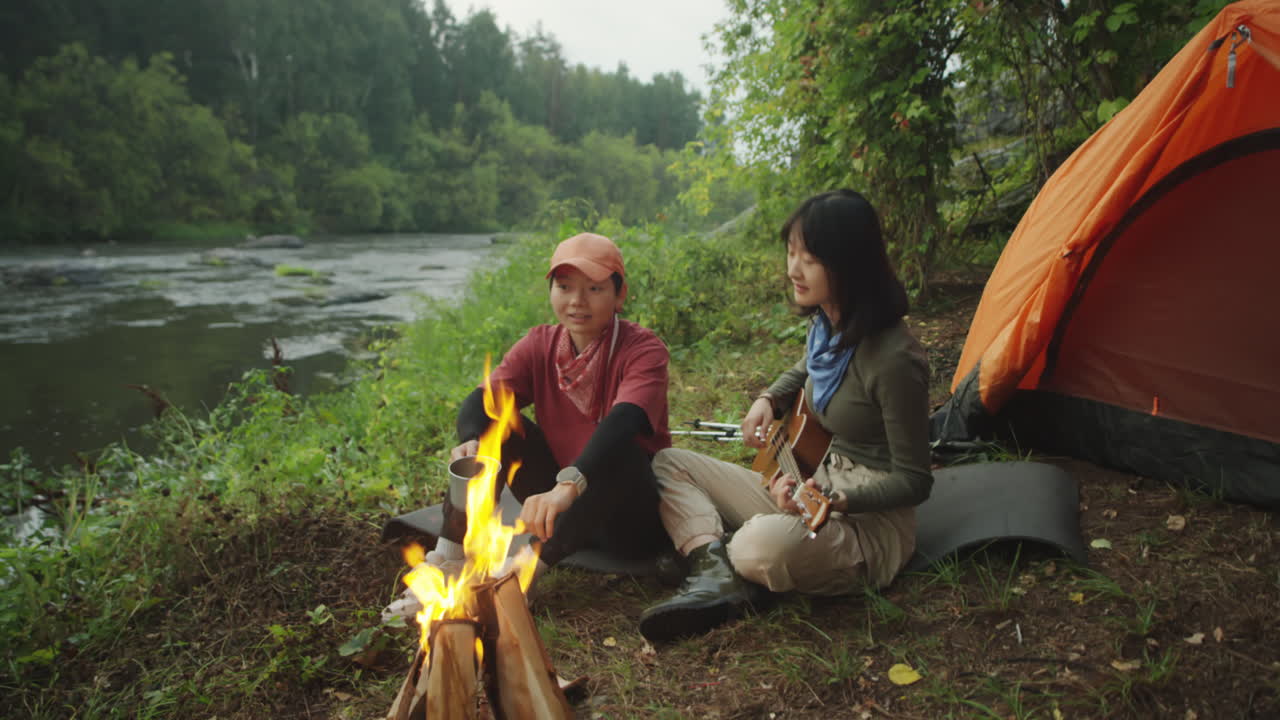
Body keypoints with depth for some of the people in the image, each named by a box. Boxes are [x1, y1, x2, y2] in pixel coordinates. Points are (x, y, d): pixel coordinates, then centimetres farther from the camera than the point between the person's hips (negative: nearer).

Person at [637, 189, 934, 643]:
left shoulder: (892, 358, -24)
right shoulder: (827, 325, -1)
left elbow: (913, 480, -17)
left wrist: (838, 500, -31)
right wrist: (769, 399, 7)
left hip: (870, 520, -8)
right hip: (810, 488, 9)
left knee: (761, 545, -41)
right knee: (669, 464, 5)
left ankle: (733, 570, -5)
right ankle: (717, 577, -17)